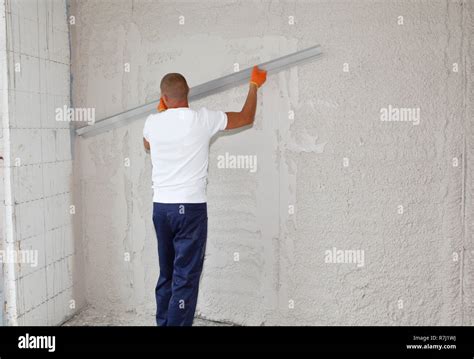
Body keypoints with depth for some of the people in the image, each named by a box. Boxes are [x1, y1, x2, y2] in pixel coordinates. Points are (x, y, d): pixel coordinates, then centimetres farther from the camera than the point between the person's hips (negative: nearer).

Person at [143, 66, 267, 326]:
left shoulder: (152, 122, 3)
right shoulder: (202, 119, -7)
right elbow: (246, 118, 7)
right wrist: (254, 85, 22)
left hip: (161, 207, 5)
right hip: (191, 208, -5)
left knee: (166, 275, 17)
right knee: (185, 279, -1)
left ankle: (163, 323, 26)